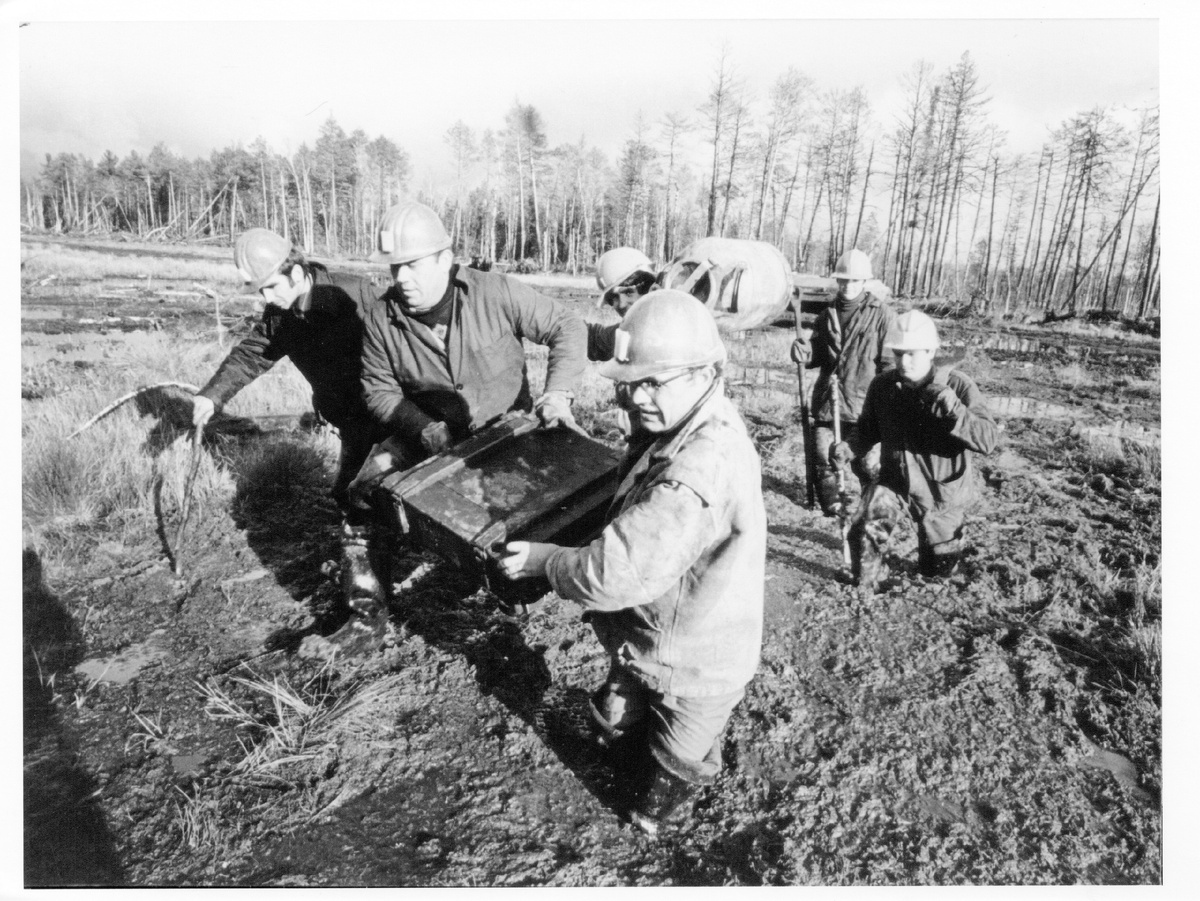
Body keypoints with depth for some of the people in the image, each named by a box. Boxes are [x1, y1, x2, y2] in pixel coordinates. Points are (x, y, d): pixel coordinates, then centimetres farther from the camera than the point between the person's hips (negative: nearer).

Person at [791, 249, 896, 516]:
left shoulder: (881, 314, -4)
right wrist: (805, 352, -3)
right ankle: (830, 505, 27)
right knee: (824, 458, 10)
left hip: (863, 403, -5)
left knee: (867, 463, -1)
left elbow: (890, 362, -6)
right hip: (827, 401, 5)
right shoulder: (828, 314, 12)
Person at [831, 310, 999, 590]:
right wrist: (850, 447, -15)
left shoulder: (957, 385, -20)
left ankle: (950, 539, 51)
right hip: (894, 480, 2)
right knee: (864, 530, -24)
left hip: (942, 489, -1)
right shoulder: (882, 386, -11)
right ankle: (862, 589, 4)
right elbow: (869, 429, 6)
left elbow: (988, 440, -26)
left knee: (936, 570, 14)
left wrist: (953, 411, -42)